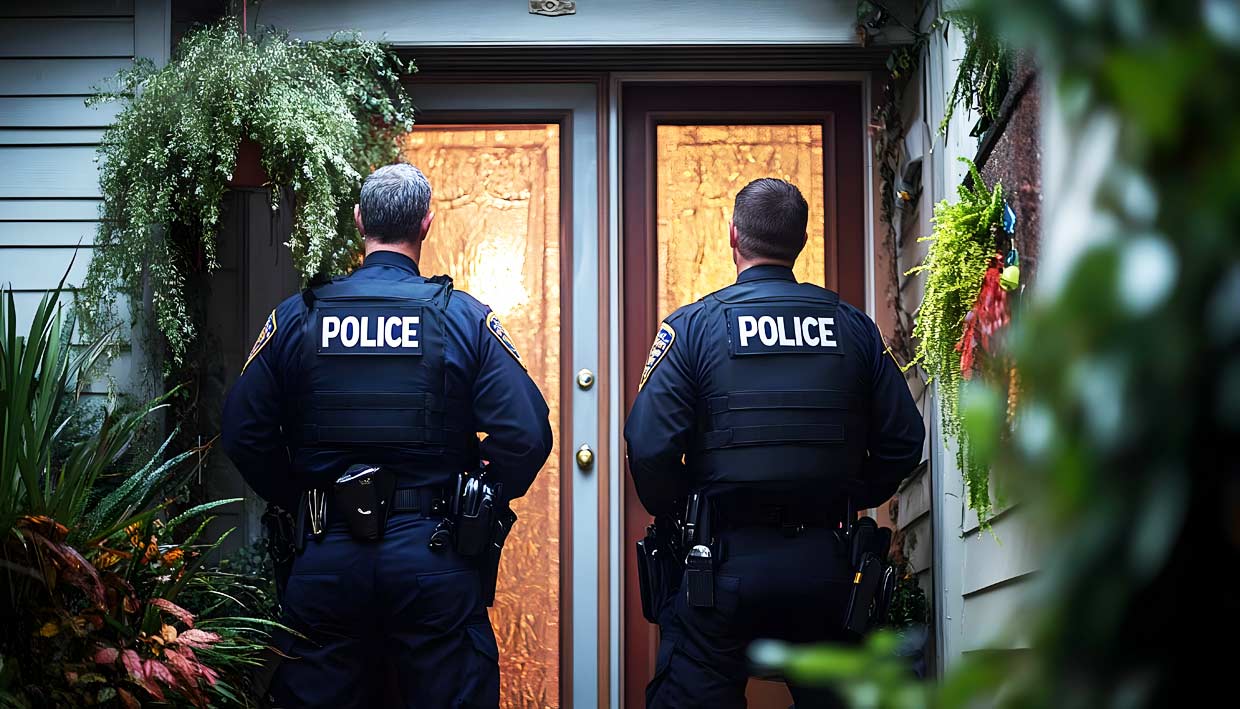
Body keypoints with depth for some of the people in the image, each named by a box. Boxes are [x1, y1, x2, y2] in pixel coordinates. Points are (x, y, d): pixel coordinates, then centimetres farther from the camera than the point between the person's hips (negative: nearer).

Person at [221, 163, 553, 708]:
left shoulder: (296, 317, 1)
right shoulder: (465, 318, -3)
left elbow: (244, 435, 0)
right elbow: (526, 435, -10)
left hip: (325, 558, 2)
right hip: (434, 559, -1)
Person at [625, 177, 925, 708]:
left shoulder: (693, 325, -5)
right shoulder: (853, 327, 5)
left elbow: (649, 445, -13)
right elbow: (903, 441, 5)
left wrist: (673, 514, 5)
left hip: (726, 562, -3)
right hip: (826, 566, 3)